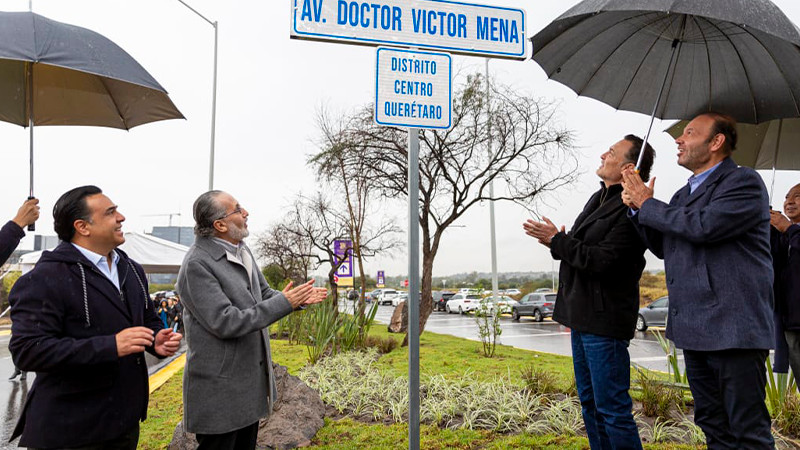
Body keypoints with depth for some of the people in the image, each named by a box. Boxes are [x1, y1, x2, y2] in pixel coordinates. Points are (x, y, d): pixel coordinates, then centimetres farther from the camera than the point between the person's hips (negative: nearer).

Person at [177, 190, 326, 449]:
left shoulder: (241, 251, 3)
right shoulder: (196, 265, -21)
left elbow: (263, 294, 13)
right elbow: (225, 323, -26)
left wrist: (298, 299, -6)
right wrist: (284, 303, -23)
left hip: (250, 382, 8)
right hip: (220, 389, -8)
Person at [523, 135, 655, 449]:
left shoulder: (631, 210, -16)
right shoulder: (598, 198, 14)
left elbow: (602, 260, -22)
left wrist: (557, 240, -13)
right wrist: (556, 240, -2)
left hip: (605, 320, -10)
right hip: (582, 317, 10)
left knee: (612, 406, -2)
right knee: (590, 402, 18)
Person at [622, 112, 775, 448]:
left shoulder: (744, 182, -7)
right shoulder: (684, 194, 19)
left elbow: (704, 226, -22)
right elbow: (663, 247, 19)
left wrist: (648, 203, -10)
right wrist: (637, 209, 4)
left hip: (732, 328, -8)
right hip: (695, 329, 9)